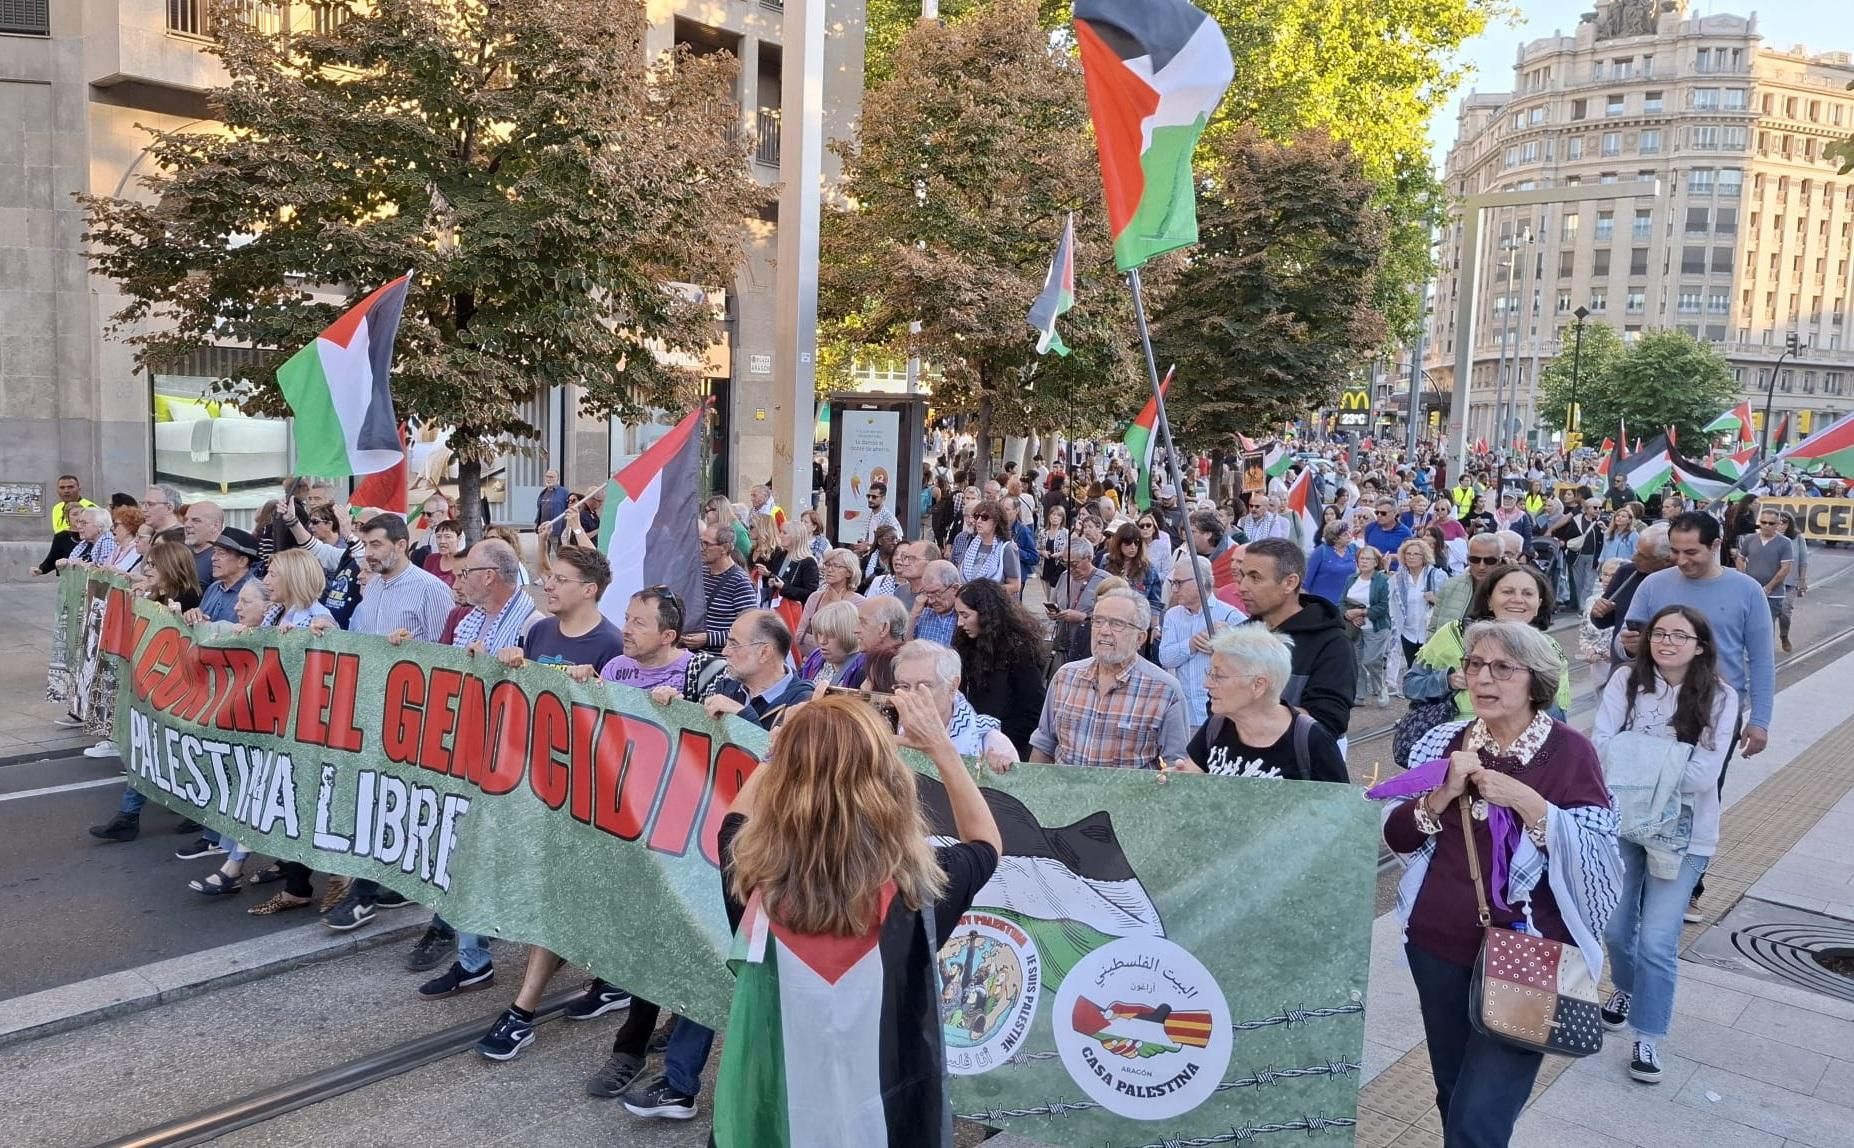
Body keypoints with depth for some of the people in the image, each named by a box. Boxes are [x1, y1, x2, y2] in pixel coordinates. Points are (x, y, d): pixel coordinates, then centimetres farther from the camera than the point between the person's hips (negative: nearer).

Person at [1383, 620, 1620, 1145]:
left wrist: (1529, 804, -22)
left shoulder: (1569, 750, -7)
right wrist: (1443, 794, -16)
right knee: (1453, 1097, 18)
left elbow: (1598, 858, -11)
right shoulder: (1446, 741, 2)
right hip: (1438, 945, 4)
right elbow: (1396, 837, 0)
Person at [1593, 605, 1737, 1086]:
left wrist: (1637, 753, -14)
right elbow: (1602, 745, -14)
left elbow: (1704, 774, -15)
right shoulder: (1625, 682, -5)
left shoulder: (1720, 698, -9)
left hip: (1682, 830, -2)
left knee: (1658, 939, -6)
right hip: (1621, 819, 2)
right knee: (1615, 926, 13)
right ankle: (1626, 988, 44)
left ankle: (1649, 1038, 12)